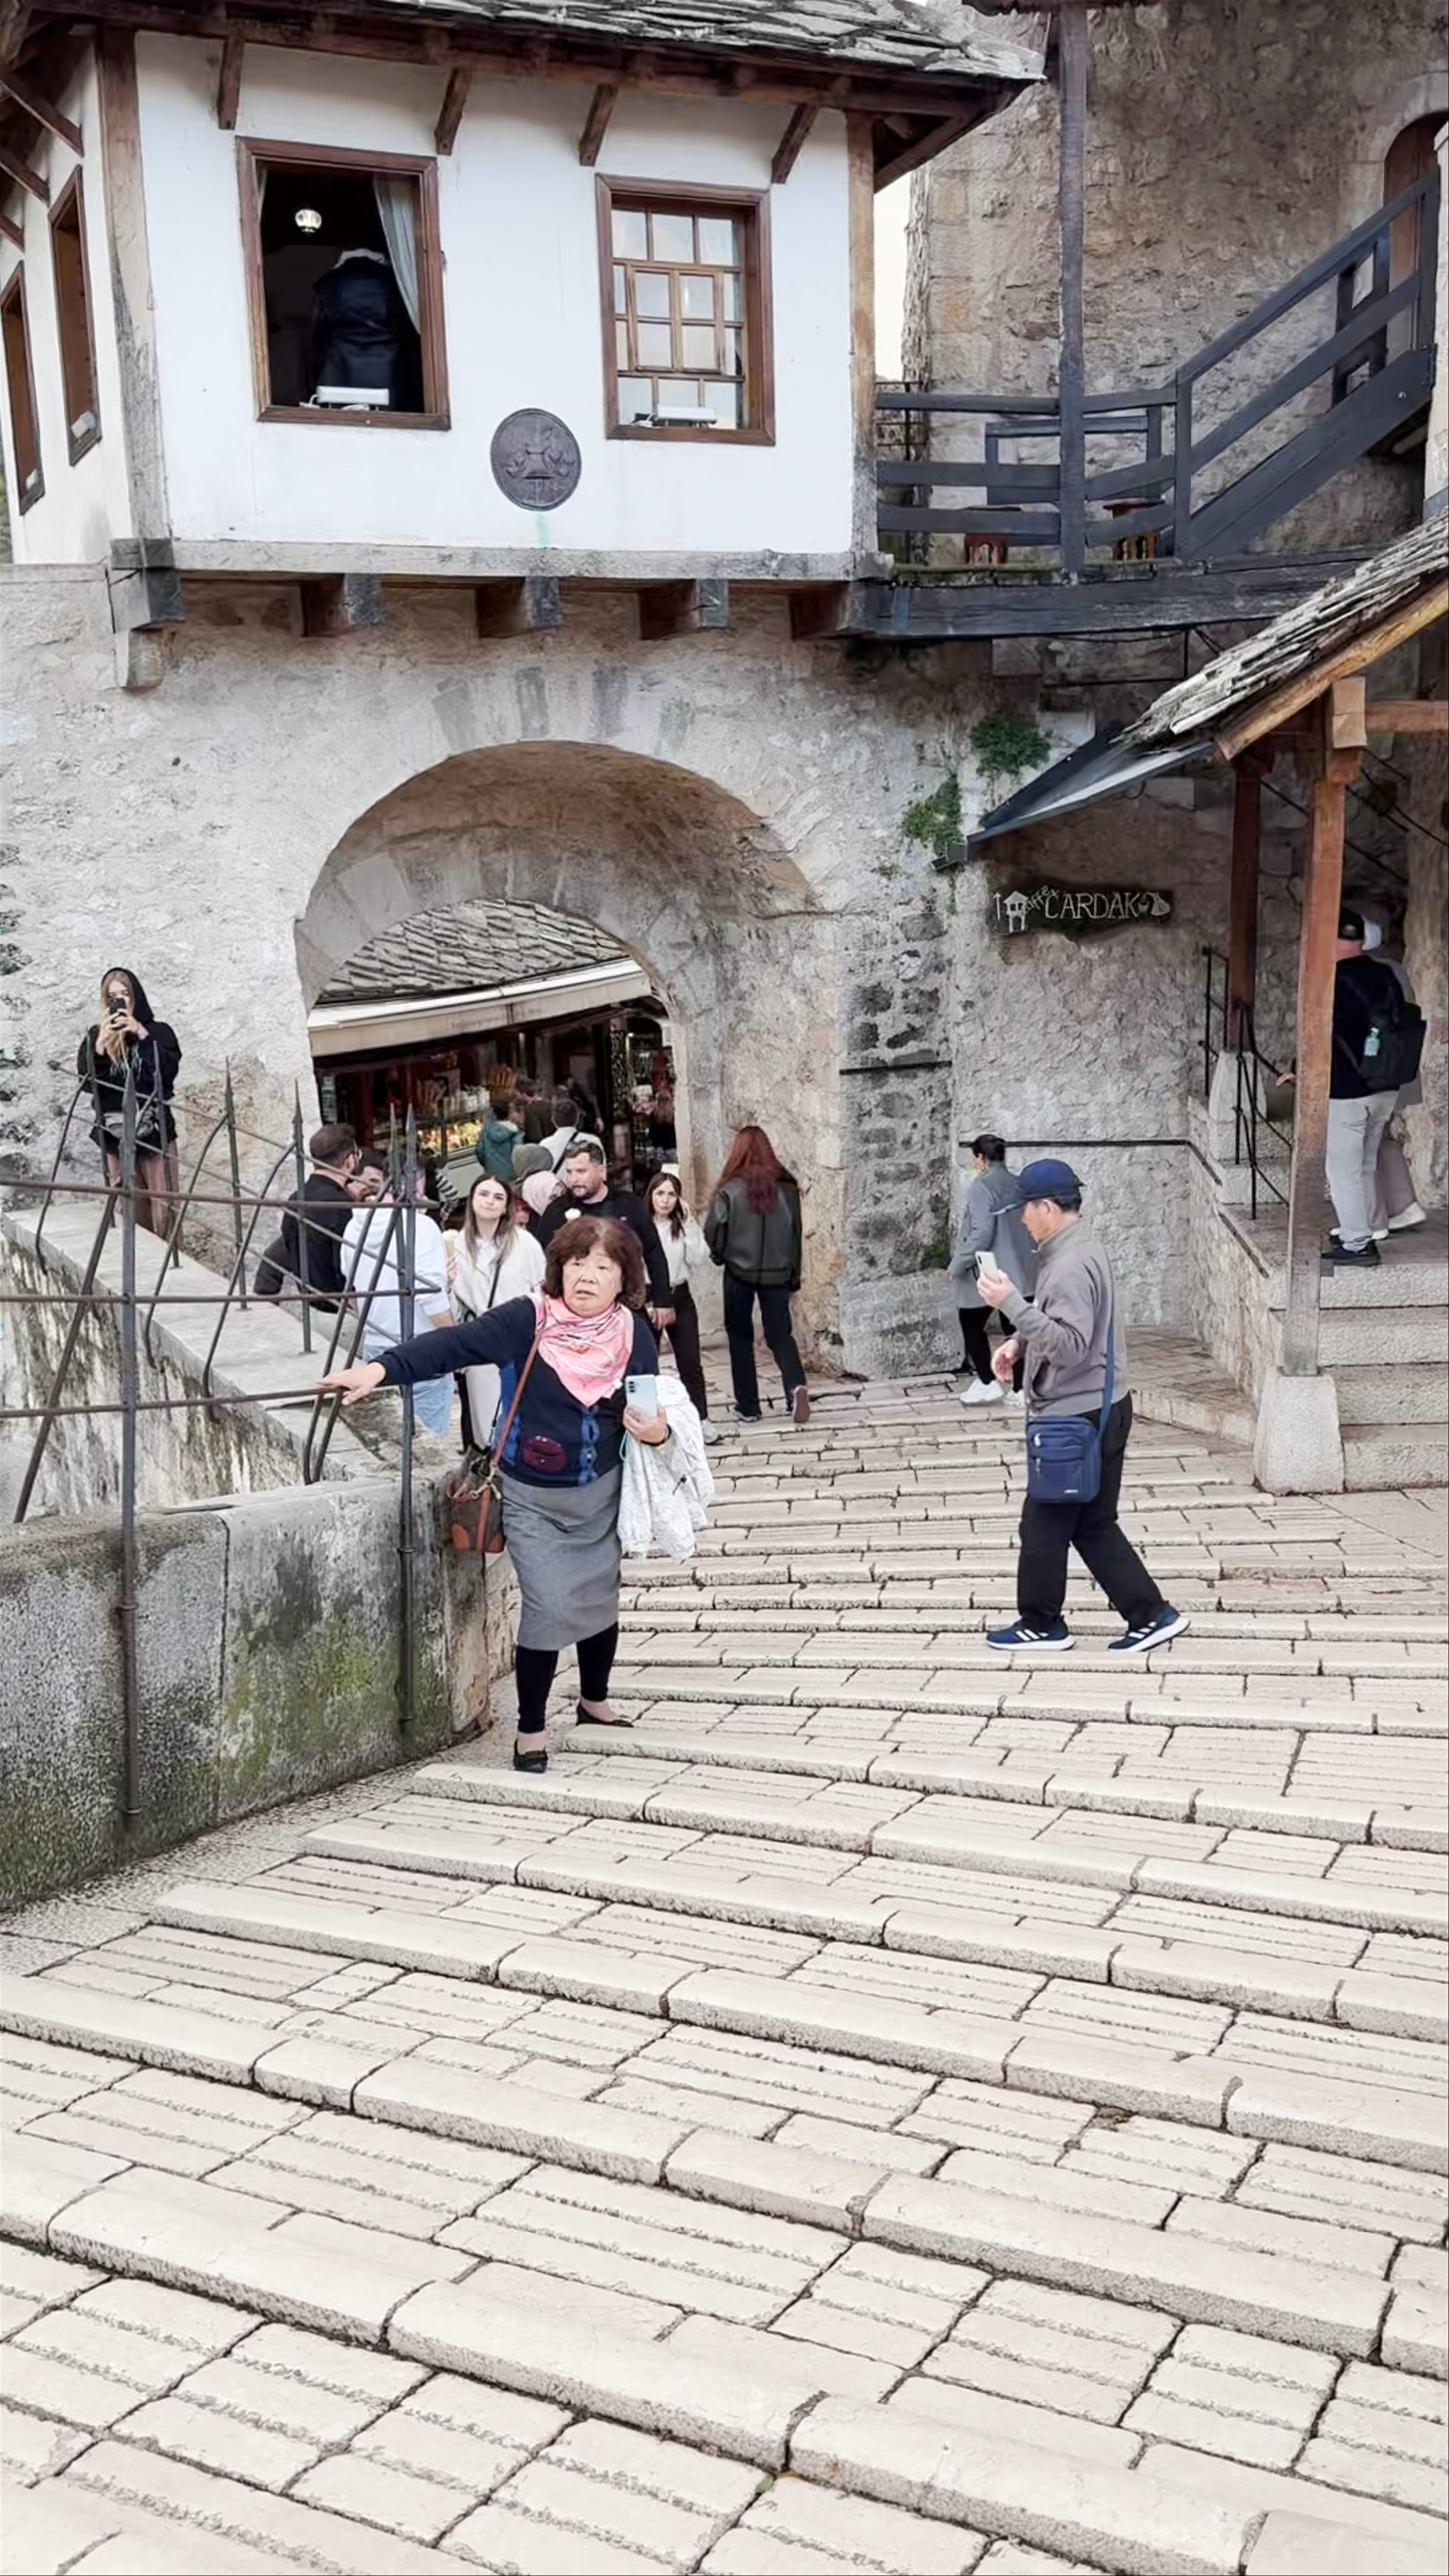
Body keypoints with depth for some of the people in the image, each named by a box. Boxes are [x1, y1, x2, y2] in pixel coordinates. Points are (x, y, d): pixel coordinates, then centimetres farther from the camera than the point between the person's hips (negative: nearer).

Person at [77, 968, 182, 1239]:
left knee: (165, 1213, -8)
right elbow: (86, 1081, -2)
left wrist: (142, 1036, -14)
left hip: (155, 1132, -2)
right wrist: (101, 1043, -14)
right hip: (114, 1135, 2)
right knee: (132, 1214, 3)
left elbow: (169, 1072, -11)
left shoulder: (159, 1031, 4)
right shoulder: (96, 1035, 8)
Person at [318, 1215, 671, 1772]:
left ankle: (594, 1701, 44)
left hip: (600, 1496, 4)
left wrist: (656, 1432, -20)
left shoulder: (633, 1335, -8)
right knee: (550, 1607, -11)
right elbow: (453, 1345, -31)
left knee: (600, 1600, 18)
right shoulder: (528, 1320, -20)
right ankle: (531, 1731, 8)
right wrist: (381, 1369, -44)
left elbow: (652, 1413, 3)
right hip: (533, 1500, -4)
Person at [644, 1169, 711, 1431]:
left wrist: (689, 1223, -10)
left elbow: (697, 1257, -7)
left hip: (679, 1297, 3)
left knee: (691, 1362, 2)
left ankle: (701, 1419, 7)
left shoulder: (682, 1226, 4)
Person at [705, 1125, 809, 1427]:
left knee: (741, 1338, 13)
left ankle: (747, 1406, 16)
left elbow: (713, 1233, -9)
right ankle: (796, 1386, -15)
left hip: (740, 1273, -2)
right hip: (778, 1274, 2)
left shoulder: (730, 1190, -13)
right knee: (780, 1335, 11)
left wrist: (721, 1257, 12)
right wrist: (795, 1275, 12)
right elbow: (797, 1233, 1)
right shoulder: (787, 1188, -5)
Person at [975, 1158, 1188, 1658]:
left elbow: (1069, 1345, -28)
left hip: (1079, 1418, -10)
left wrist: (1012, 1303, -30)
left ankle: (1041, 1625, 18)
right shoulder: (1078, 1250, 12)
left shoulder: (1072, 1266, -21)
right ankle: (1151, 1615, 15)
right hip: (1096, 1410, 10)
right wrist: (1019, 1344, 10)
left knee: (1045, 1525, 4)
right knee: (1094, 1525, 14)